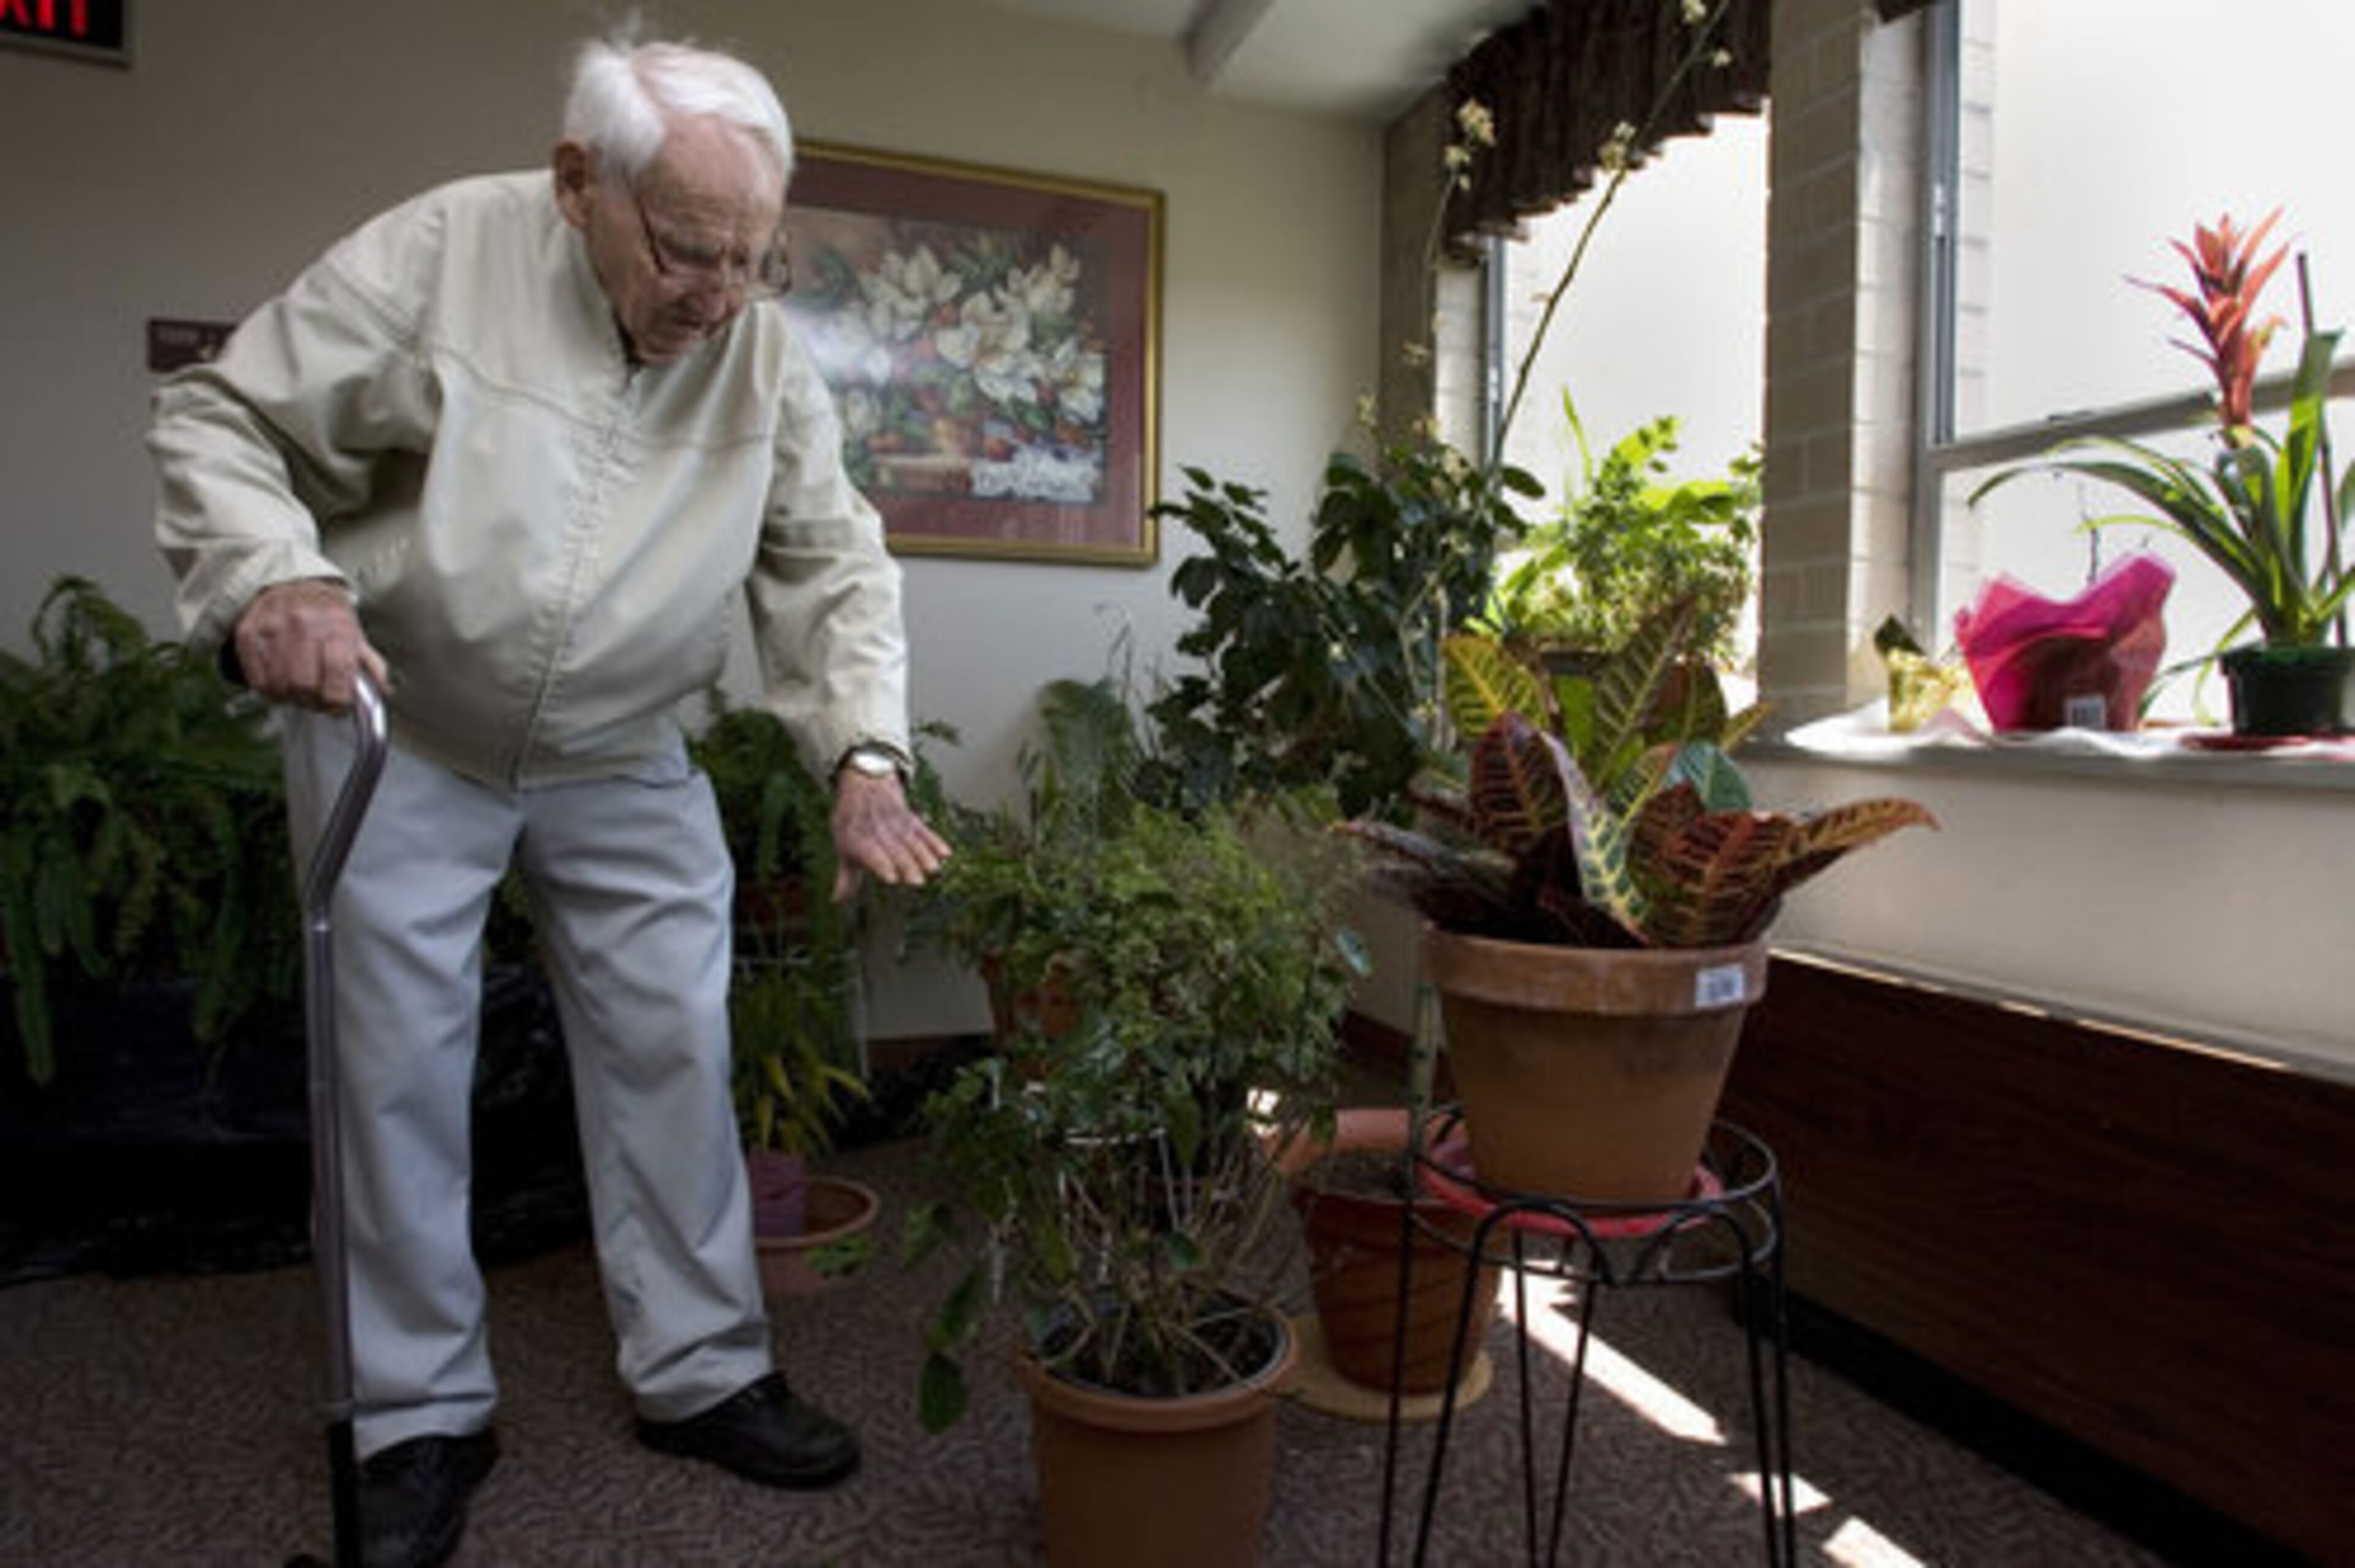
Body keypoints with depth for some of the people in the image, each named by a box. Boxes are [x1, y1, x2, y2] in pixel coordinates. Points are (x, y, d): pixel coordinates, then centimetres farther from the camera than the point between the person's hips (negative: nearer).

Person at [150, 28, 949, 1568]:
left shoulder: (765, 349, -7)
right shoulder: (434, 256, -15)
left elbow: (834, 565, -4)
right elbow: (219, 418, -9)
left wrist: (866, 757, -17)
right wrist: (270, 576, -29)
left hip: (626, 762, 2)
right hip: (399, 739, -2)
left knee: (674, 1051, 3)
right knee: (398, 1068, 4)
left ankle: (703, 1372, 21)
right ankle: (423, 1415, 24)